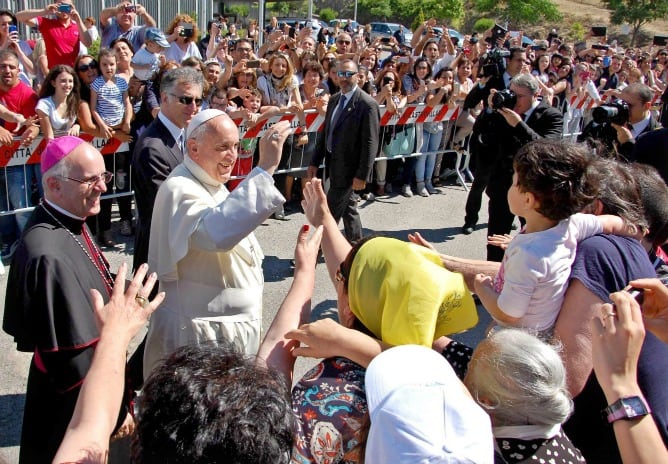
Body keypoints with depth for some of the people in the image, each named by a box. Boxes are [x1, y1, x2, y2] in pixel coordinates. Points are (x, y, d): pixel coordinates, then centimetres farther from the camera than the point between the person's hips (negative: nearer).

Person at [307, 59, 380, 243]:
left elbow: (370, 143, -18)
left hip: (349, 168, -8)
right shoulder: (334, 100, 8)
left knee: (331, 210, -2)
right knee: (348, 207, 18)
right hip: (334, 163, 8)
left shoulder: (367, 104, -16)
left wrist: (362, 175, -20)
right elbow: (325, 133, 14)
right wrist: (315, 162, 10)